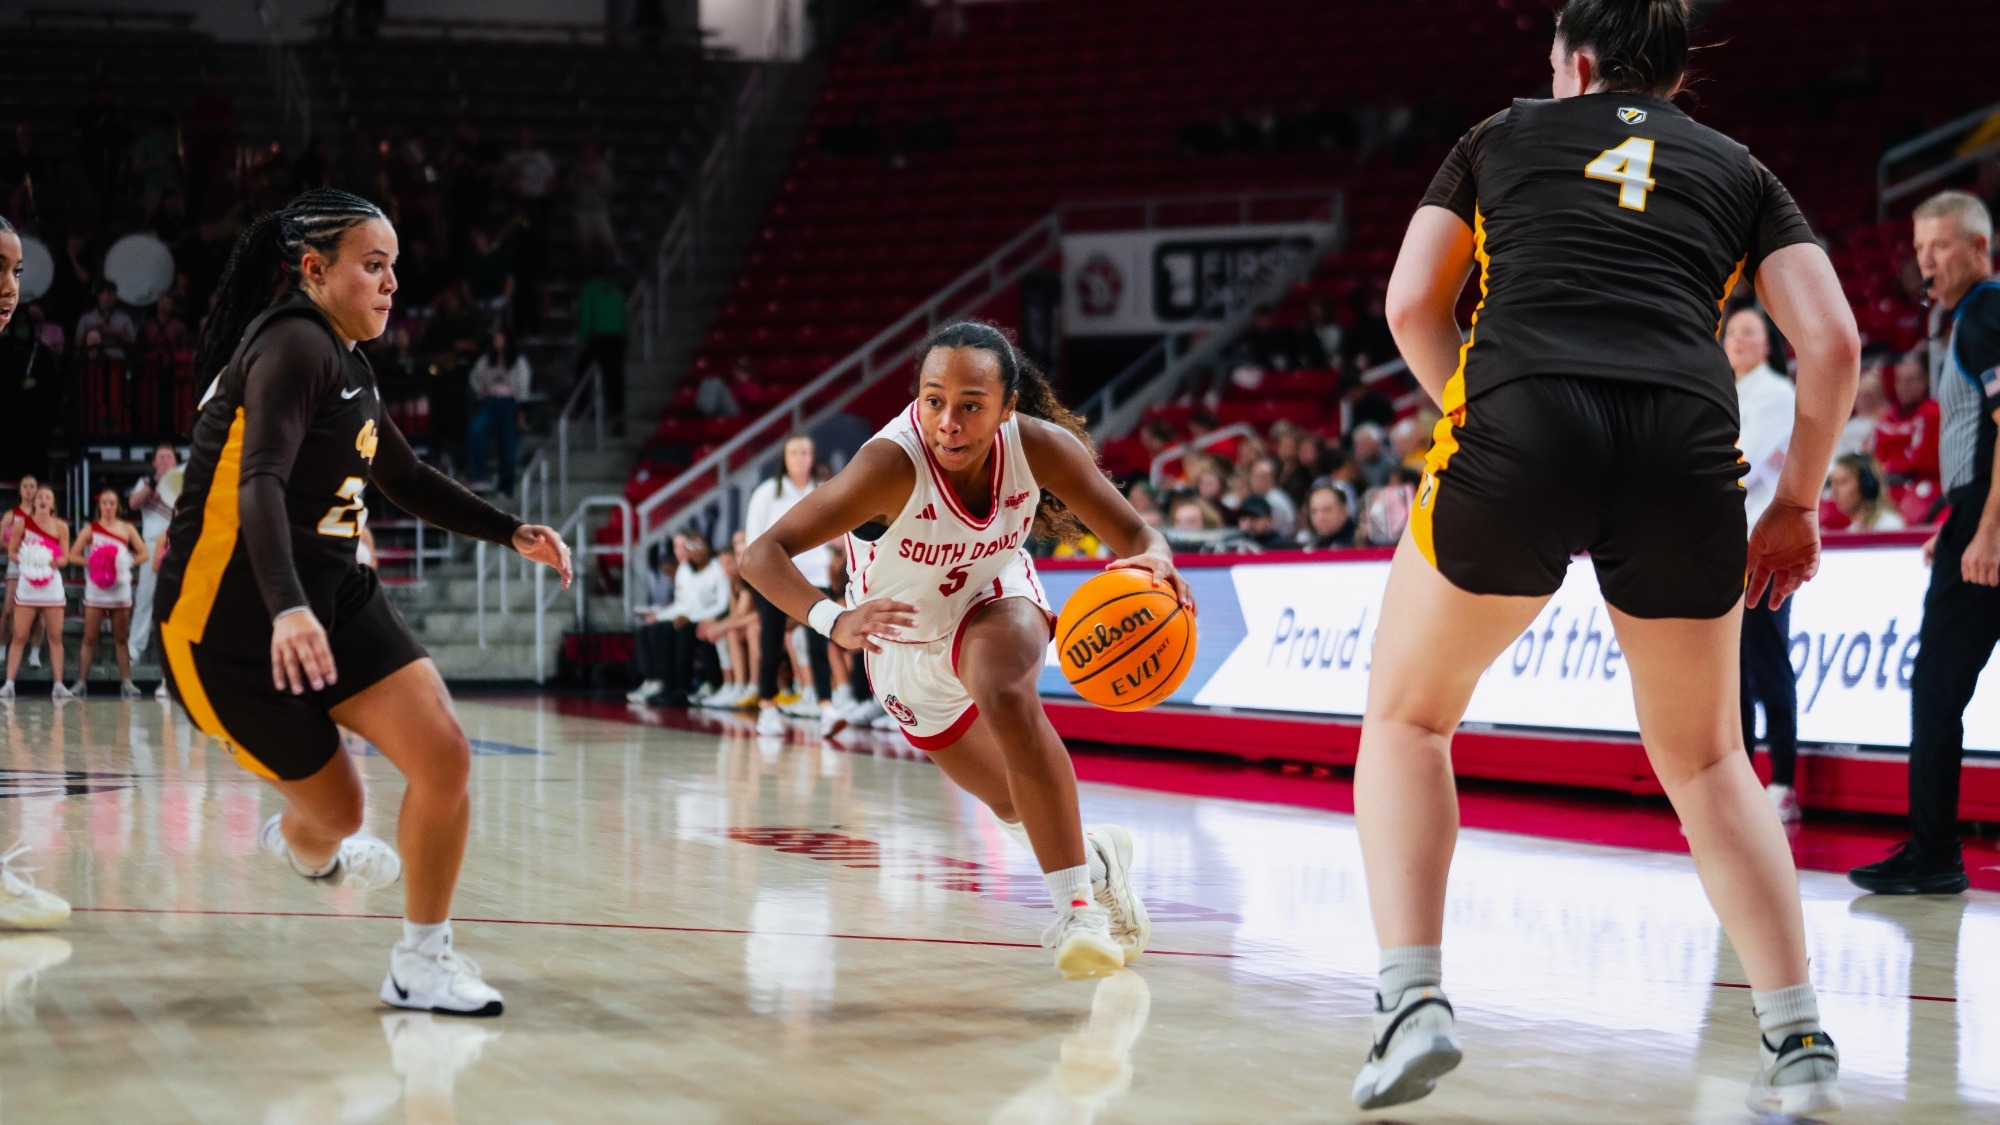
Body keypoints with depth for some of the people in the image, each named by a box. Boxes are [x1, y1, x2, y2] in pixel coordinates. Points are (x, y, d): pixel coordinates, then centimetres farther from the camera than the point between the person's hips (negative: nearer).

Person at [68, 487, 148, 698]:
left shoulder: (127, 529, 5)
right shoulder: (91, 529, 2)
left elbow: (143, 553, 4)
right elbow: (73, 555, -1)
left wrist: (128, 563, -11)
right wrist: (91, 563, -15)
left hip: (120, 590, 1)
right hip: (95, 590, -1)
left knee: (121, 638, 6)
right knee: (89, 638, -1)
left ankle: (126, 683, 6)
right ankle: (81, 682, 0)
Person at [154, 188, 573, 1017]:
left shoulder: (343, 360, 12)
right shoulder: (293, 345, -17)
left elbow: (406, 479, 26)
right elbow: (261, 483, -32)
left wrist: (513, 534, 17)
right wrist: (287, 608, -47)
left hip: (333, 594, 8)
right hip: (231, 623, -8)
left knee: (445, 757, -10)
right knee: (336, 811, 2)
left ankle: (421, 962, 6)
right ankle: (306, 845, 40)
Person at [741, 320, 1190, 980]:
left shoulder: (1041, 447, -30)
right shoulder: (894, 464, -39)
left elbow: (1136, 537, -21)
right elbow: (762, 554, -44)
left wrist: (1154, 566, -46)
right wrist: (833, 621, -64)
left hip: (994, 602, 0)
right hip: (906, 646, 0)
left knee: (1007, 698, -35)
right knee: (1018, 808, 15)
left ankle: (1079, 901, -30)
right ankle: (1094, 856, 48)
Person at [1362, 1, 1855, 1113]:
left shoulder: (1505, 136, 25)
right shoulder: (1737, 169, 26)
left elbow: (1413, 305, 19)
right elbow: (1833, 342, 15)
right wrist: (1799, 502, 24)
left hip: (1521, 419, -2)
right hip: (1690, 446, 2)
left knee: (1406, 718, 18)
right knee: (1706, 760, 22)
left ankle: (1414, 1001, 1)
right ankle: (1800, 1041, 13)